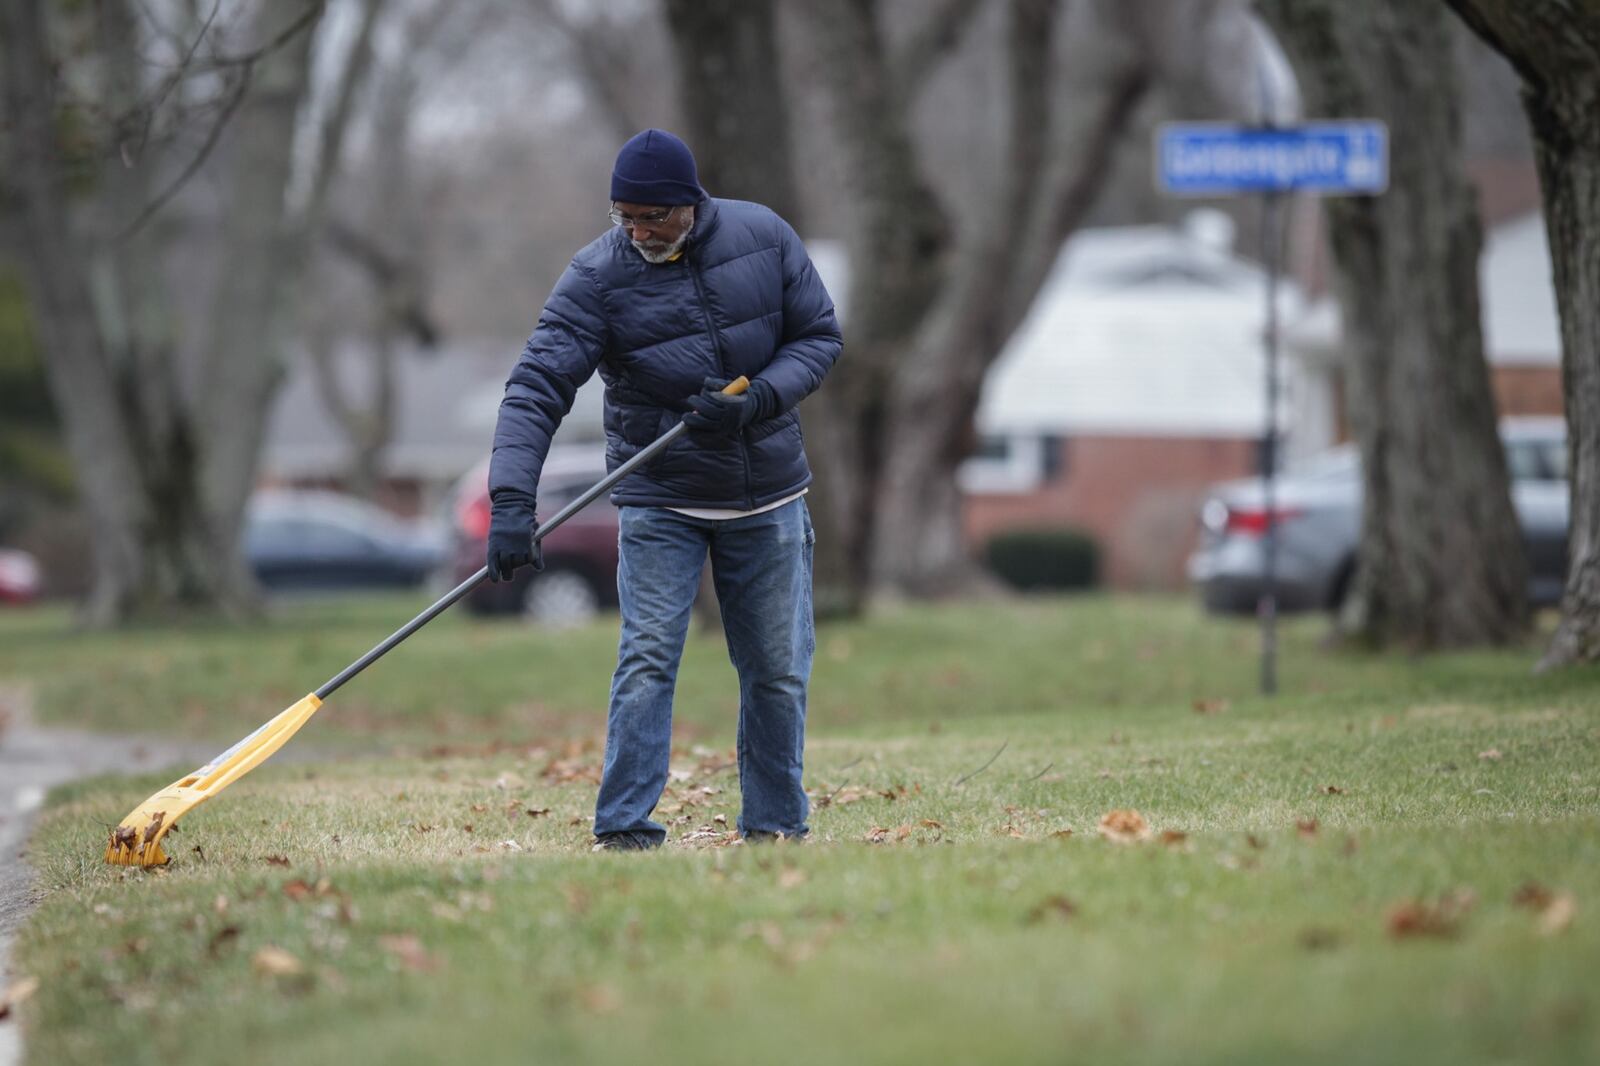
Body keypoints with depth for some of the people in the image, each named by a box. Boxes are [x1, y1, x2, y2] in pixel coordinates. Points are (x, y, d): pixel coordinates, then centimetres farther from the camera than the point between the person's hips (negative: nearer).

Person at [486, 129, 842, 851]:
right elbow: (537, 388, -21)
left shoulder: (763, 238, -7)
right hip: (658, 500, -2)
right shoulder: (595, 277, -14)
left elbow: (819, 336, 1)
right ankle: (625, 830, -11)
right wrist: (511, 501, -34)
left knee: (778, 671, 6)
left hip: (768, 499, 2)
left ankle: (775, 826, 19)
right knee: (647, 660, -13)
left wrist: (759, 400, -18)